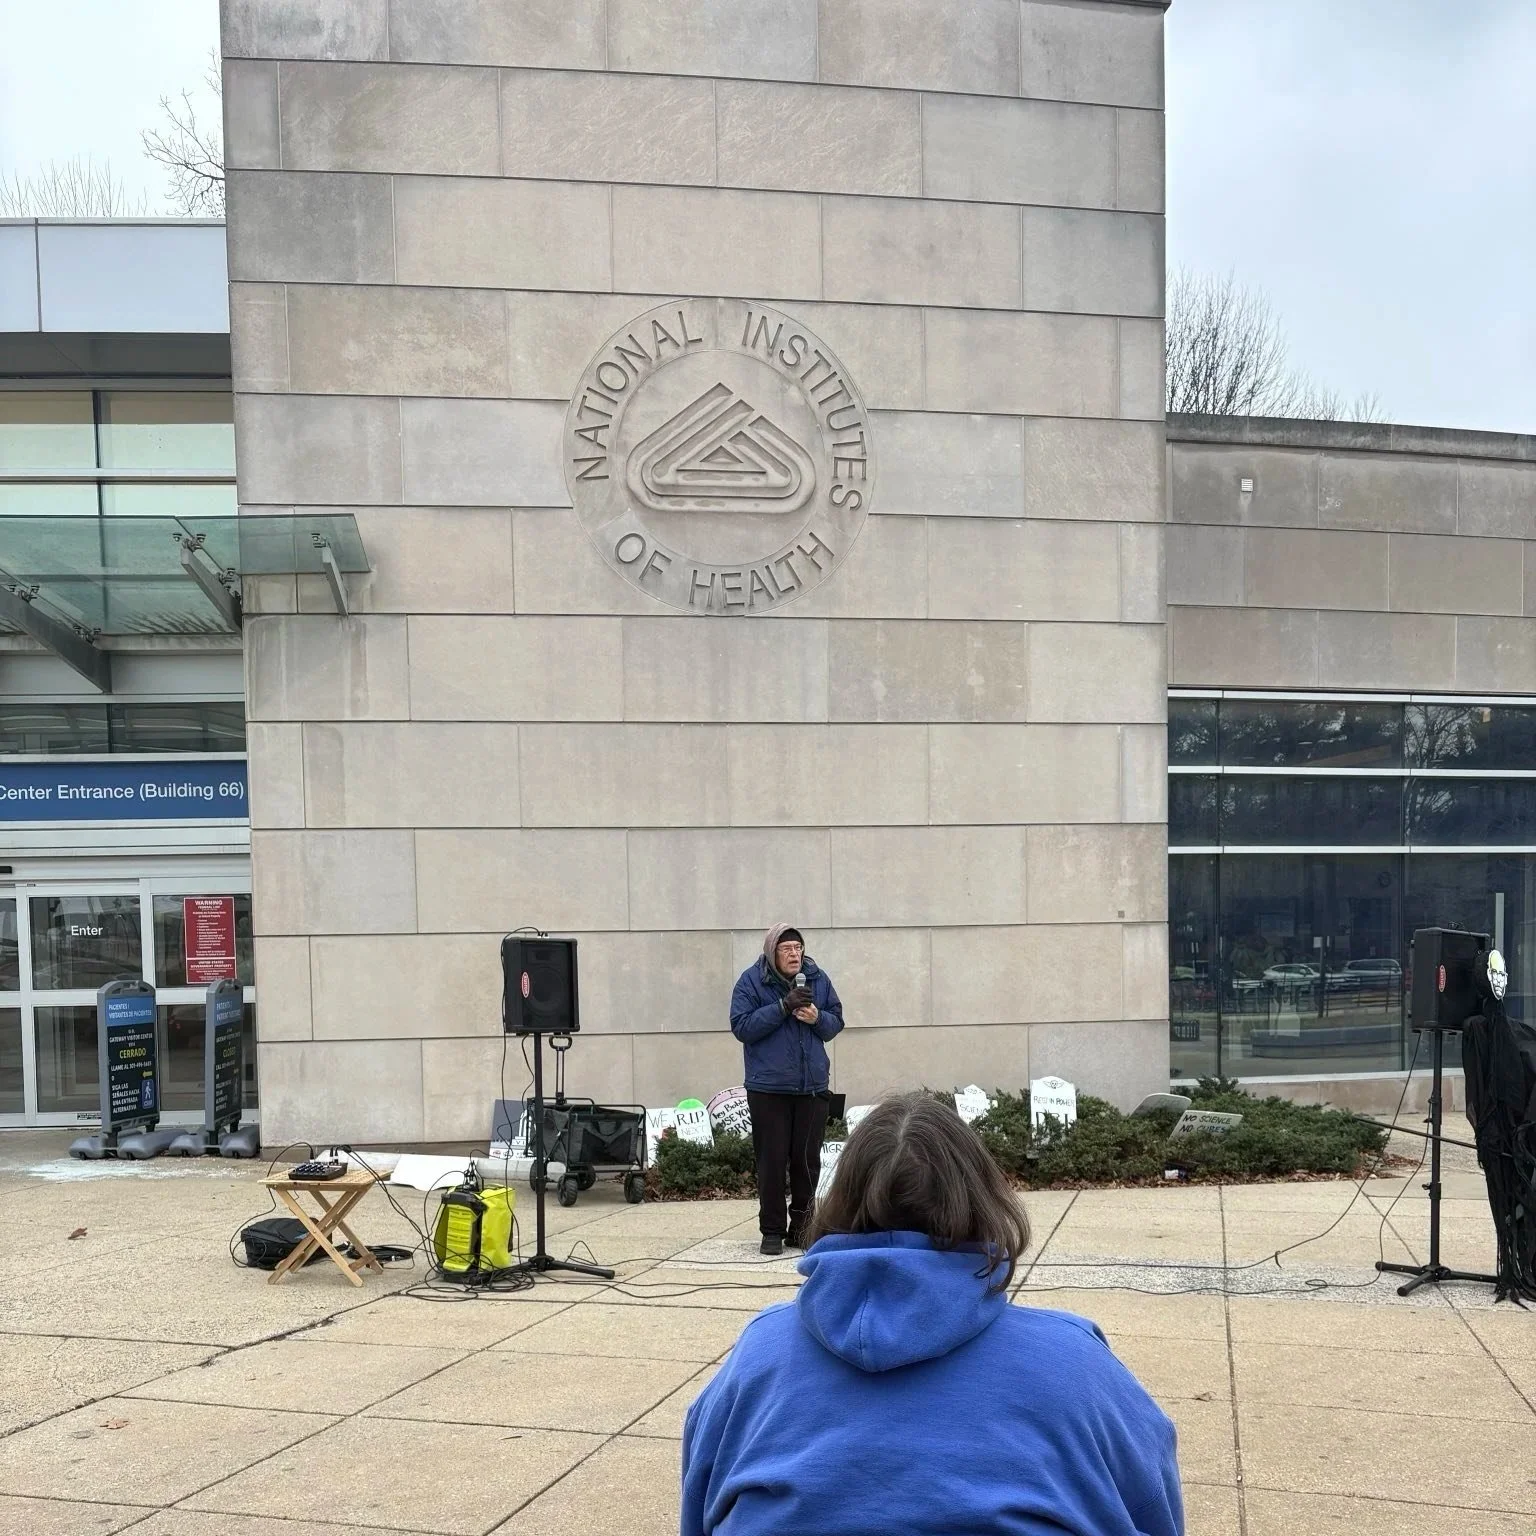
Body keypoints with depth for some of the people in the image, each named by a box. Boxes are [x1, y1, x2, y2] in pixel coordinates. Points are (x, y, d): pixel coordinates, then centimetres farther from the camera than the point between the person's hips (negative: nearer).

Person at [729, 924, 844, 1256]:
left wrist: (817, 1018, -12)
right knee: (771, 1160, 1)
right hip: (768, 1088, -3)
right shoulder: (751, 980, -5)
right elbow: (742, 1027, -13)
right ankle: (772, 1230, 11)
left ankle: (801, 1228, 19)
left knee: (808, 1160, 7)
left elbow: (836, 1021, 10)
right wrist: (783, 1007, -20)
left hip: (812, 1086, 3)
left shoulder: (817, 978, 5)